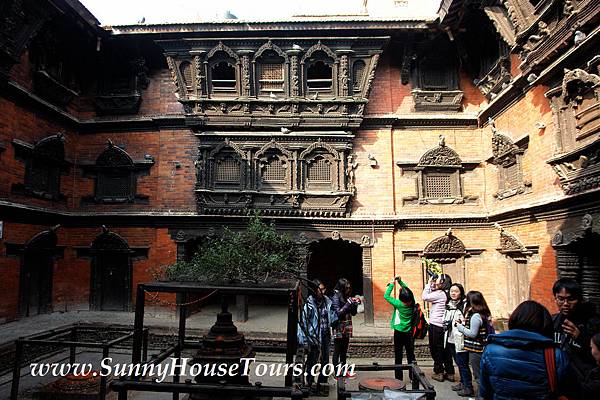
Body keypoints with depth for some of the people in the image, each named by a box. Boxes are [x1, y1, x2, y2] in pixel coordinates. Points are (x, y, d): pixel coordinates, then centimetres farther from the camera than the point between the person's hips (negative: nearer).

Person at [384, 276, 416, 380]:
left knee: (398, 356, 4)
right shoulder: (412, 302, -5)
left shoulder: (399, 304, -19)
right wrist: (400, 281, 12)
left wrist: (392, 284, -5)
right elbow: (408, 290, 13)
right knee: (411, 355, 14)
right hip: (409, 332, 5)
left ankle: (399, 378, 9)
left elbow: (386, 296, -11)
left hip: (399, 332, -5)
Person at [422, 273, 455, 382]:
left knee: (435, 350, 4)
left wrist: (428, 284, -8)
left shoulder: (439, 294, -18)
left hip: (436, 326, -8)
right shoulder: (444, 294, 9)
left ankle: (439, 373, 12)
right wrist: (430, 285, 7)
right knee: (445, 350, 15)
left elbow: (424, 297, -16)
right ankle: (449, 373, 22)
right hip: (441, 325, 8)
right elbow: (429, 296, 16)